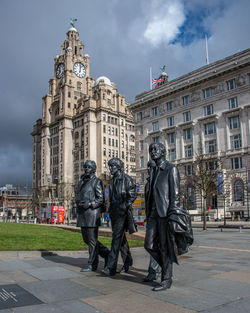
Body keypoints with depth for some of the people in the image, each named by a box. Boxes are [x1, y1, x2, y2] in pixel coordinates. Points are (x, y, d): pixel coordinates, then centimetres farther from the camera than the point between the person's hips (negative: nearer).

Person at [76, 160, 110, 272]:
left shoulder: (96, 182, -4)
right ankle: (106, 253, 26)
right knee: (86, 239, 11)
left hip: (92, 212, -8)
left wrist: (90, 204, -20)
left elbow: (101, 199, -8)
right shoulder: (81, 182, 17)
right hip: (82, 213, 8)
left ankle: (92, 265, 8)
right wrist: (78, 203, -1)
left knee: (92, 239, -3)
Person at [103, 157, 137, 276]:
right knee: (121, 238, 13)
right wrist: (110, 209, 17)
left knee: (117, 238, -13)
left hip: (123, 213, -8)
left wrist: (124, 206, -19)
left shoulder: (126, 179, -6)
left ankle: (111, 267, -15)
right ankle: (127, 261, 27)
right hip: (114, 213, 8)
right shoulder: (112, 181, 17)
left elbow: (132, 196, -11)